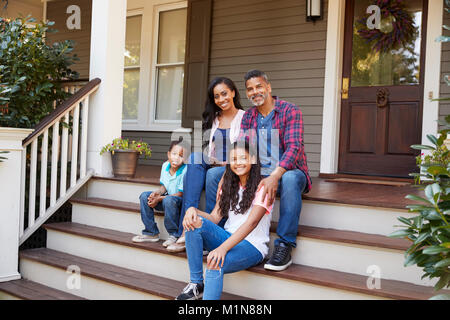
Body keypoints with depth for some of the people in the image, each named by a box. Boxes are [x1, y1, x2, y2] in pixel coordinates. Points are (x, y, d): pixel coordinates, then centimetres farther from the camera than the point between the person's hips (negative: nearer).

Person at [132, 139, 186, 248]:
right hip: (166, 197, 8)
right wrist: (158, 192, -14)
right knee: (144, 196, -7)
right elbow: (164, 186, 10)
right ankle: (151, 233, -1)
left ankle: (174, 235, -19)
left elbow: (180, 194, -21)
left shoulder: (185, 170, -23)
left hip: (181, 202, -7)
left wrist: (159, 199, -21)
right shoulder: (165, 165, -1)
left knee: (168, 200, -37)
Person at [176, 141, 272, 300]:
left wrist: (223, 248, -36)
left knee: (216, 264, -35)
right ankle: (196, 284, -15)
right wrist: (194, 210, -17)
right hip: (228, 238, 7)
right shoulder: (229, 186, 13)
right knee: (195, 223, -19)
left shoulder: (262, 187, -9)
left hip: (252, 246, -6)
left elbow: (251, 223, -23)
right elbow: (215, 218, 6)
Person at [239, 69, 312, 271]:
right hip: (260, 176, 5)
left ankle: (284, 246, -36)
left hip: (288, 173, -4)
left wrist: (274, 176, -36)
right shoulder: (248, 116, 11)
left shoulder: (290, 111, -7)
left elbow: (294, 147, -20)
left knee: (290, 179, -40)